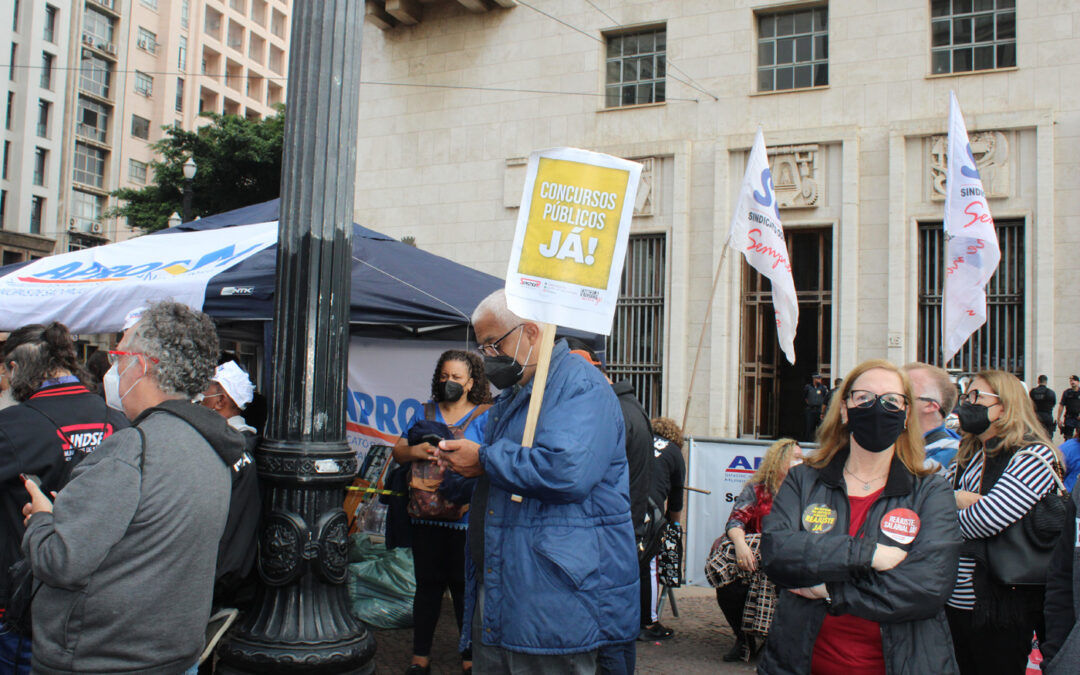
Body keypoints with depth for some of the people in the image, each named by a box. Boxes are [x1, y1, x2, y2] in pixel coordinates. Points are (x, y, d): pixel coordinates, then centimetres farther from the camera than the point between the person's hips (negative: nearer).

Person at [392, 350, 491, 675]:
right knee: (428, 584, 10)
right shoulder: (426, 412, 13)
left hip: (466, 516, -3)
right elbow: (398, 451, 10)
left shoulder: (484, 415, 1)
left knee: (464, 586, 3)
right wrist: (414, 451, -11)